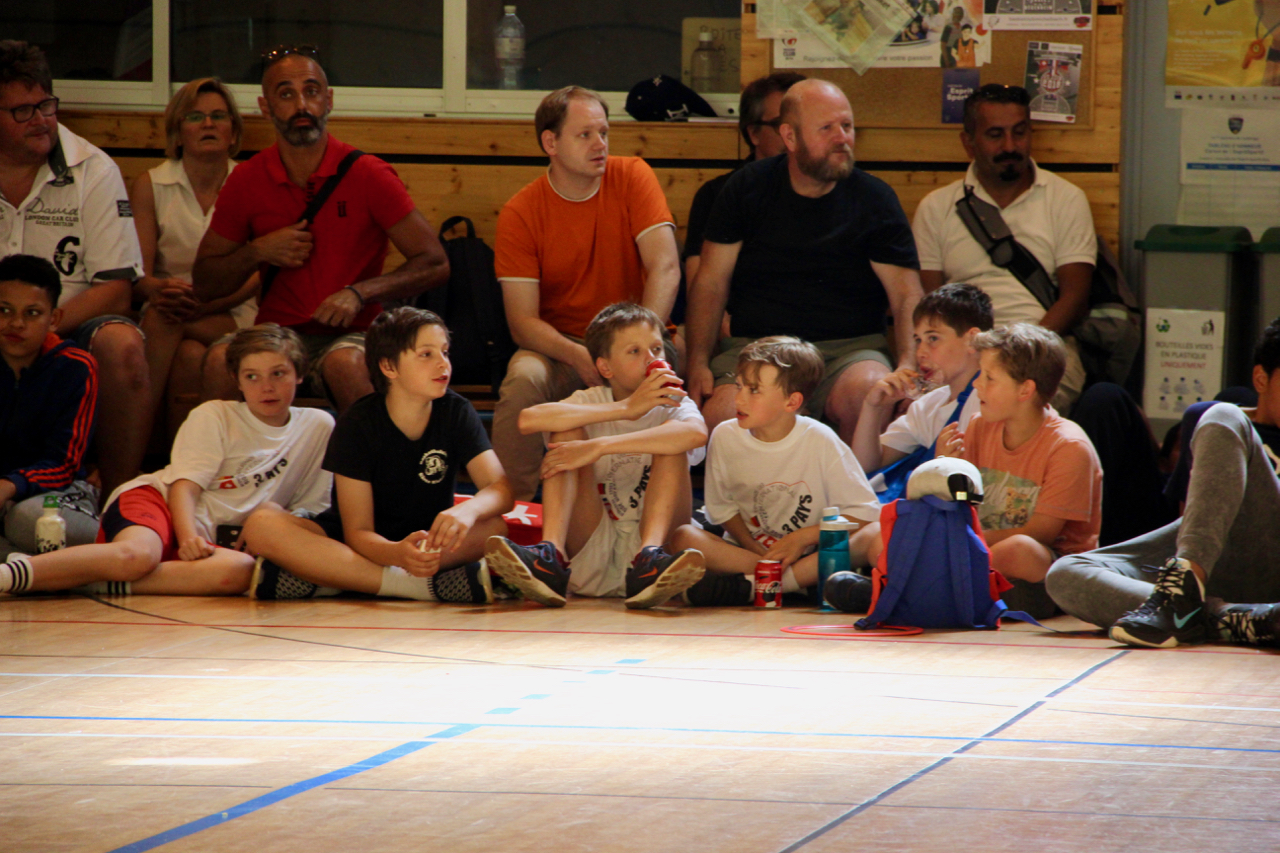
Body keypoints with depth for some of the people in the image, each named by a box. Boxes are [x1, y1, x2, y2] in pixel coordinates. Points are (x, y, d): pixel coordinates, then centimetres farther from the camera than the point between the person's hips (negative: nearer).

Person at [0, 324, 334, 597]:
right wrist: (188, 538, -26)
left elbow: (309, 507, 14)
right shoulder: (214, 417, 5)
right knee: (135, 556, -41)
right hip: (153, 499, -3)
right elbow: (185, 484, -6)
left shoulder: (319, 427, 13)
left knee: (240, 570, -38)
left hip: (213, 534, 3)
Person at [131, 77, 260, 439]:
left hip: (233, 313, -1)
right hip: (172, 310, 1)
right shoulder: (150, 186, 7)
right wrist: (160, 289, -27)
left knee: (162, 319, -34)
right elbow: (138, 273, -1)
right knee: (190, 353, -35)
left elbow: (258, 274, -7)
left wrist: (206, 304, -26)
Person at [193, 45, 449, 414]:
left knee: (346, 364, -37)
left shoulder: (368, 175, -2)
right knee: (220, 358, -29)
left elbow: (435, 264, -3)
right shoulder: (246, 182, 5)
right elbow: (204, 284, 13)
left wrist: (359, 293, -17)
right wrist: (257, 252, -7)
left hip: (349, 335, -2)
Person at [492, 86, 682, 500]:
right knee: (523, 378, -31)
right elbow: (523, 321, -11)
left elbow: (665, 269, -15)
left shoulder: (631, 178, -5)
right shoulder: (520, 213, -7)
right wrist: (578, 356, -31)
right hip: (558, 345, 0)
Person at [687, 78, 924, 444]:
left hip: (848, 346, 0)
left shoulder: (875, 199, 5)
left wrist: (909, 366, -21)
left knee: (868, 393, -36)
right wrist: (698, 364, -5)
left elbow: (907, 295, -1)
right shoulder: (748, 188, 8)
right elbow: (711, 283, 8)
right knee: (719, 415, -32)